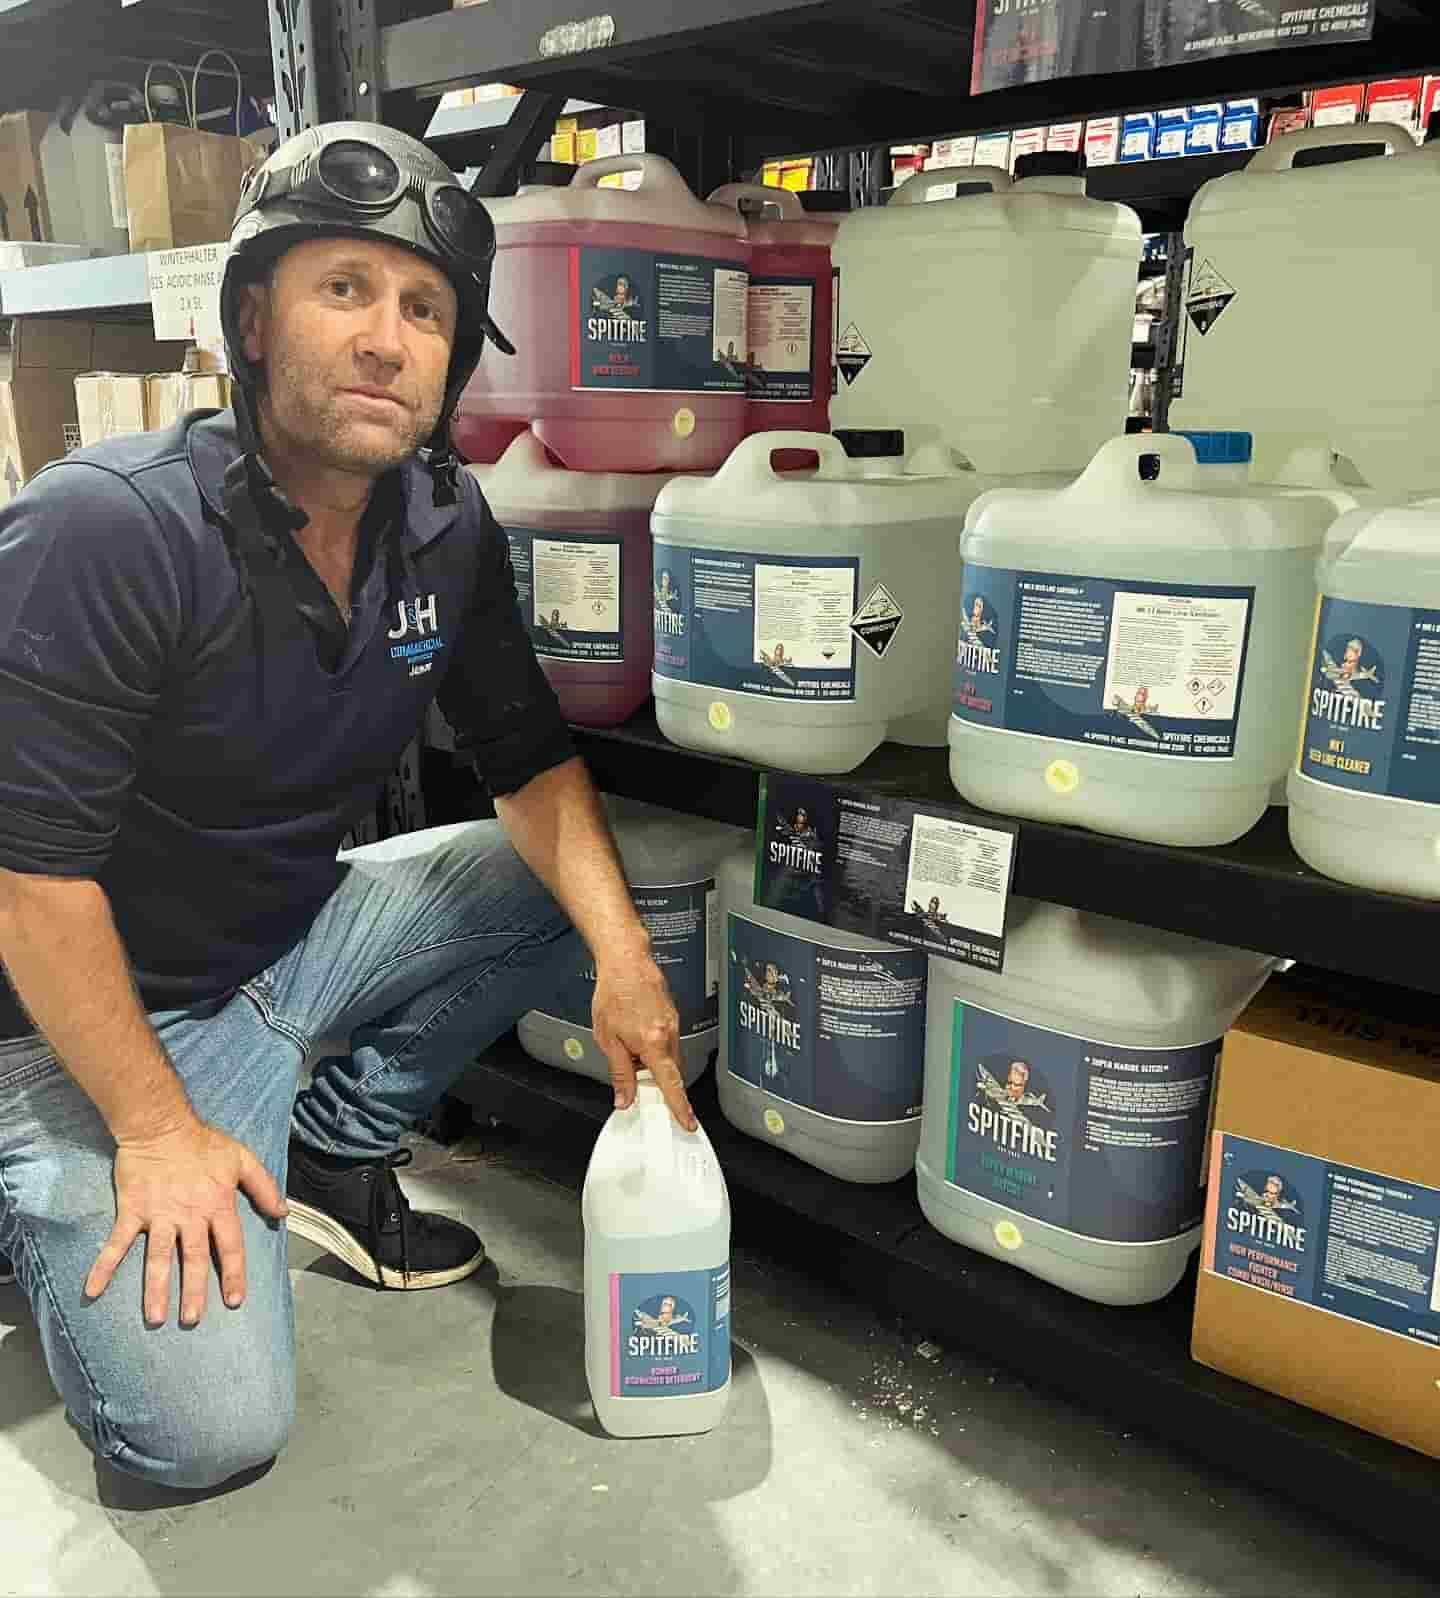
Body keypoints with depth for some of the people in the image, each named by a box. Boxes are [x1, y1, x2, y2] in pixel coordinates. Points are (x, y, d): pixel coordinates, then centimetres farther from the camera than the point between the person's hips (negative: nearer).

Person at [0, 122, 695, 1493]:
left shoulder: (445, 525, -6)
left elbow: (528, 757, -1)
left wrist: (623, 963, -16)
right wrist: (157, 1133, -19)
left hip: (297, 937, 7)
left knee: (575, 889, -3)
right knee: (210, 1429, -16)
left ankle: (332, 1152, 8)